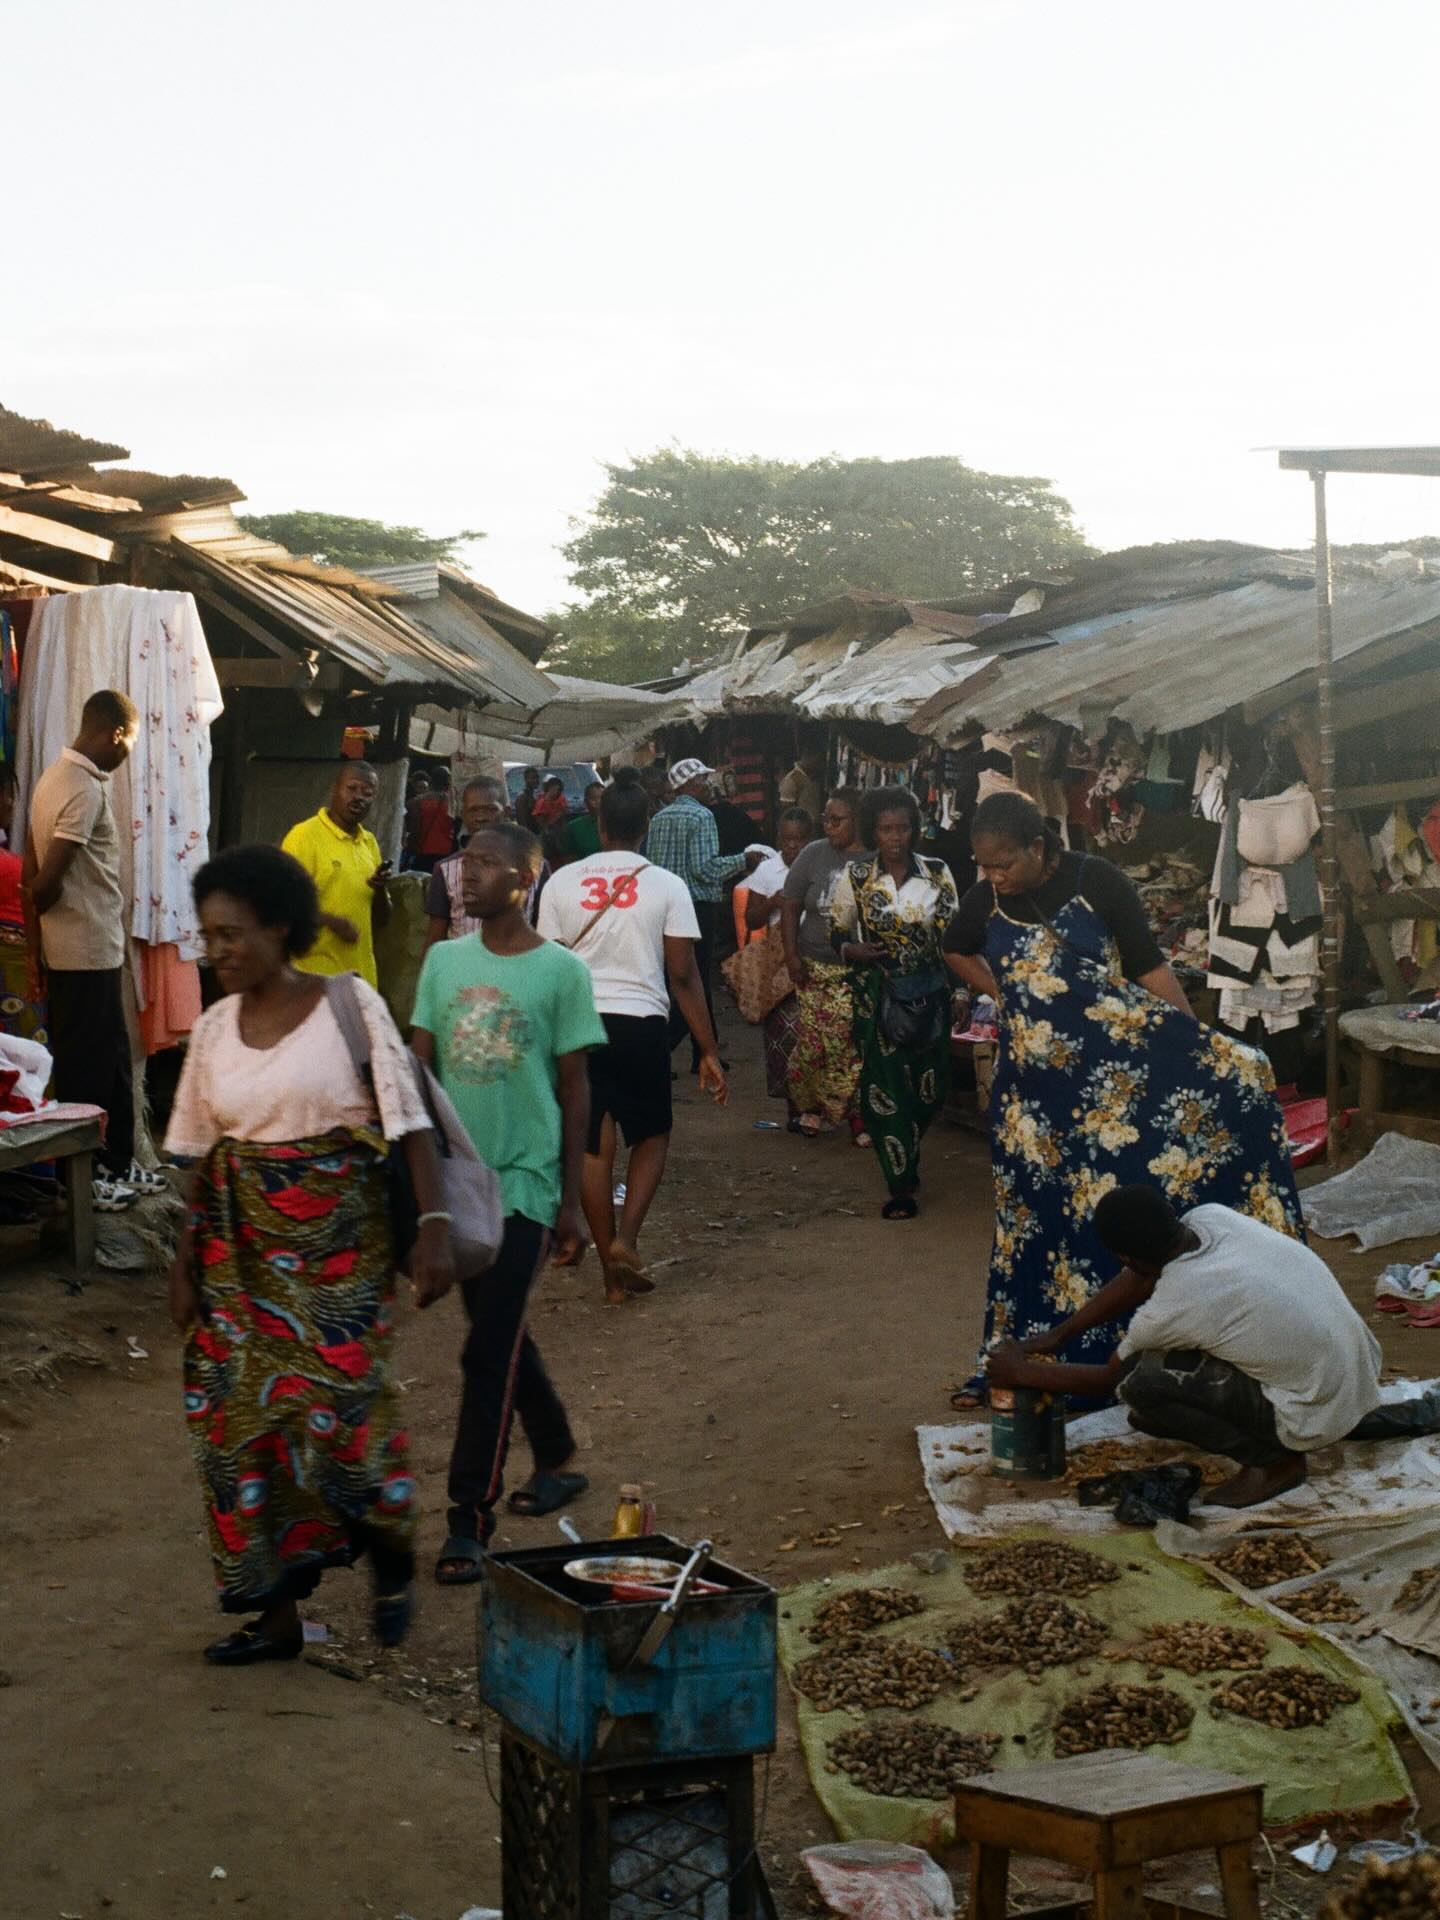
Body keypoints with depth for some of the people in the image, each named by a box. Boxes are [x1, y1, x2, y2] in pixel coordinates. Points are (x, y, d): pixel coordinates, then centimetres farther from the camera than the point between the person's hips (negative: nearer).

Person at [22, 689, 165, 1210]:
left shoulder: (54, 777, 10)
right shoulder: (85, 790, -20)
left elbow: (31, 872, 11)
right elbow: (46, 879, -25)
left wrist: (35, 949, 12)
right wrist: (38, 907, -2)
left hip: (65, 950, 9)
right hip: (89, 951, -9)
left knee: (112, 1059, 17)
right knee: (86, 1067, 1)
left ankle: (117, 1165, 26)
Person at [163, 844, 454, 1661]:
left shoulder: (350, 1005, -7)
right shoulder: (214, 1028, 7)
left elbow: (410, 1122, -10)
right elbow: (202, 1157, 12)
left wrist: (435, 1223, -20)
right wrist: (187, 1263, 9)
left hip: (338, 1245, -5)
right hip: (242, 1251, 5)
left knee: (343, 1410, -9)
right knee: (242, 1418, 4)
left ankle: (393, 1557, 20)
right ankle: (275, 1612, 17)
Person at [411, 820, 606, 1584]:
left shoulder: (561, 971, -5)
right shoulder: (443, 960, 6)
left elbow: (574, 1089, -1)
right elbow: (420, 1068, 7)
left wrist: (571, 1202, -2)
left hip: (523, 1181, -5)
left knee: (490, 1351, -8)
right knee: (503, 1334, 17)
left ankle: (470, 1520, -5)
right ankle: (556, 1462, 36)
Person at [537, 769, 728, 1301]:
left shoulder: (563, 882, 3)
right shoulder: (665, 884, -2)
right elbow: (683, 975, -4)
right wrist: (708, 1053, 1)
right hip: (641, 1022, -1)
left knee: (594, 1144, 9)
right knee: (652, 1137, 18)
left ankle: (612, 1274, 14)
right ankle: (626, 1240, -1)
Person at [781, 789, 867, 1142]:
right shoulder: (813, 855, 2)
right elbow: (790, 905, 6)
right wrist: (791, 955, -2)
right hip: (817, 968, 1)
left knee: (859, 1046, -1)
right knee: (814, 1043, 1)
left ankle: (857, 1113, 9)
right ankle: (808, 1106, 19)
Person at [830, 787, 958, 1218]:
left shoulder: (938, 873, 1)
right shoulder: (856, 876, -1)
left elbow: (954, 936, 6)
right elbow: (838, 936, 5)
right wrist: (854, 950, -16)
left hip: (929, 994, 2)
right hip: (878, 996, -1)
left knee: (930, 1086, 6)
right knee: (885, 1087, -4)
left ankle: (907, 1156, 36)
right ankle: (901, 1185, 8)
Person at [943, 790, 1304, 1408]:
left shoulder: (1098, 883, -10)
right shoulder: (985, 901, 0)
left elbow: (1150, 967, -7)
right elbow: (956, 951, 22)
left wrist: (1201, 1050, -12)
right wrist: (1005, 995, 8)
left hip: (1118, 1068, -2)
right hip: (1035, 1085, 2)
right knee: (1038, 1215, 6)